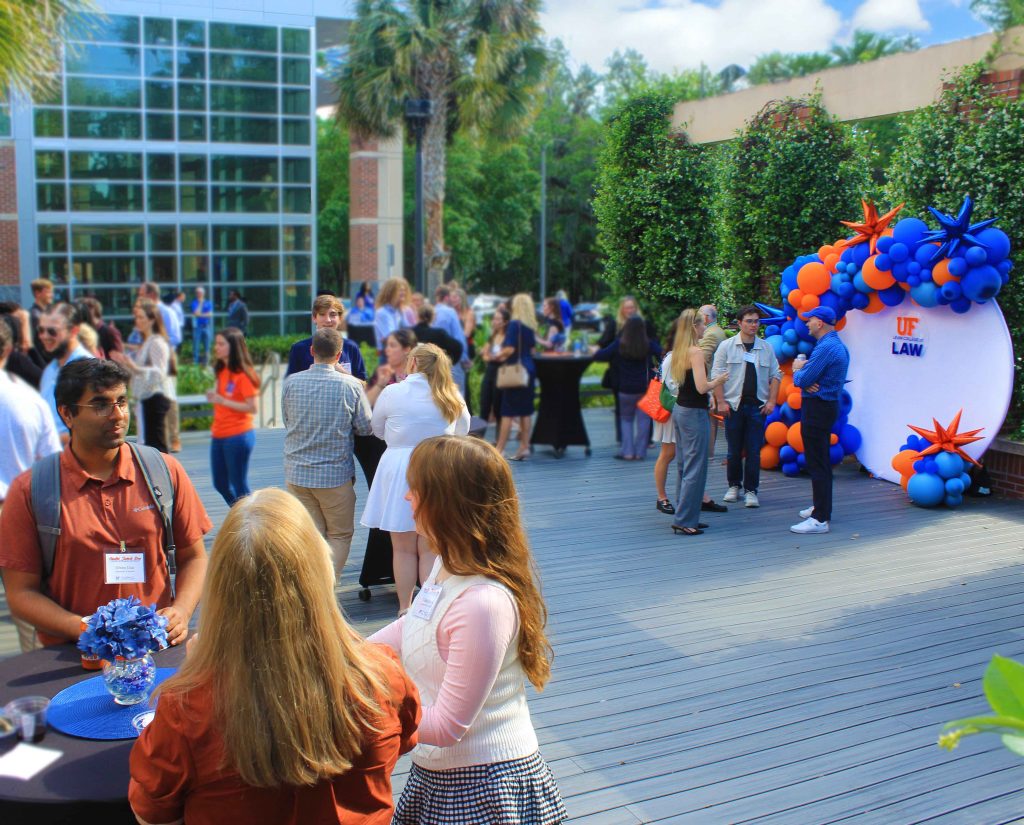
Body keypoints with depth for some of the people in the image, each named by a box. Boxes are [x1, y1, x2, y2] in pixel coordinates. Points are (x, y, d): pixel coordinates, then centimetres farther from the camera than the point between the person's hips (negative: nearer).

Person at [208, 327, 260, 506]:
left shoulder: (243, 374, -12)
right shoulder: (222, 371, 11)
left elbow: (253, 408, -18)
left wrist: (223, 401, -18)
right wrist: (213, 397, 5)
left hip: (238, 436, -8)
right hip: (218, 436, 8)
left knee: (239, 485, -1)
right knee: (220, 484, 13)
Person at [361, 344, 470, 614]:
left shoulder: (392, 392, -4)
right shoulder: (452, 396, 1)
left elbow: (377, 430, 9)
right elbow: (463, 430, 16)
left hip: (399, 469, -1)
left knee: (403, 549, 9)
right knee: (430, 549, 9)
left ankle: (405, 610, 15)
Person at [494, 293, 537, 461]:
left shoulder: (514, 324, -12)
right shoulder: (531, 326, 8)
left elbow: (510, 349, -17)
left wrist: (498, 356, 1)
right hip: (528, 369, 7)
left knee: (508, 412, -3)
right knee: (525, 411, 8)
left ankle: (499, 449, 0)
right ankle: (524, 447, 9)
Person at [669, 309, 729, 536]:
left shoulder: (679, 351, 10)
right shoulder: (696, 352, -16)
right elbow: (702, 387, -22)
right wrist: (719, 381, -5)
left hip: (680, 410, 9)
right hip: (694, 414, -9)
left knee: (685, 466, 14)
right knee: (695, 468, -4)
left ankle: (687, 516, 20)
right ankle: (684, 520, -3)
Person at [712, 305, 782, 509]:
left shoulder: (766, 348, 9)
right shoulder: (727, 346, 1)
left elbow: (775, 375, 12)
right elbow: (717, 374, -1)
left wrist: (771, 401, 2)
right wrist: (721, 402, -7)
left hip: (757, 406, 1)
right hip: (734, 405, -1)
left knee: (754, 451, -1)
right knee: (734, 450, 5)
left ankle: (750, 490, 6)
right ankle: (734, 485, 21)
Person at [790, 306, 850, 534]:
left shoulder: (825, 348, -20)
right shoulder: (838, 345, 14)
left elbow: (803, 380, -20)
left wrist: (797, 371, 2)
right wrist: (807, 382, -7)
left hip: (817, 409, -11)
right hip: (828, 405, 11)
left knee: (817, 464, -8)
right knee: (821, 462, 20)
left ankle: (820, 519, -7)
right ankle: (821, 507, 32)